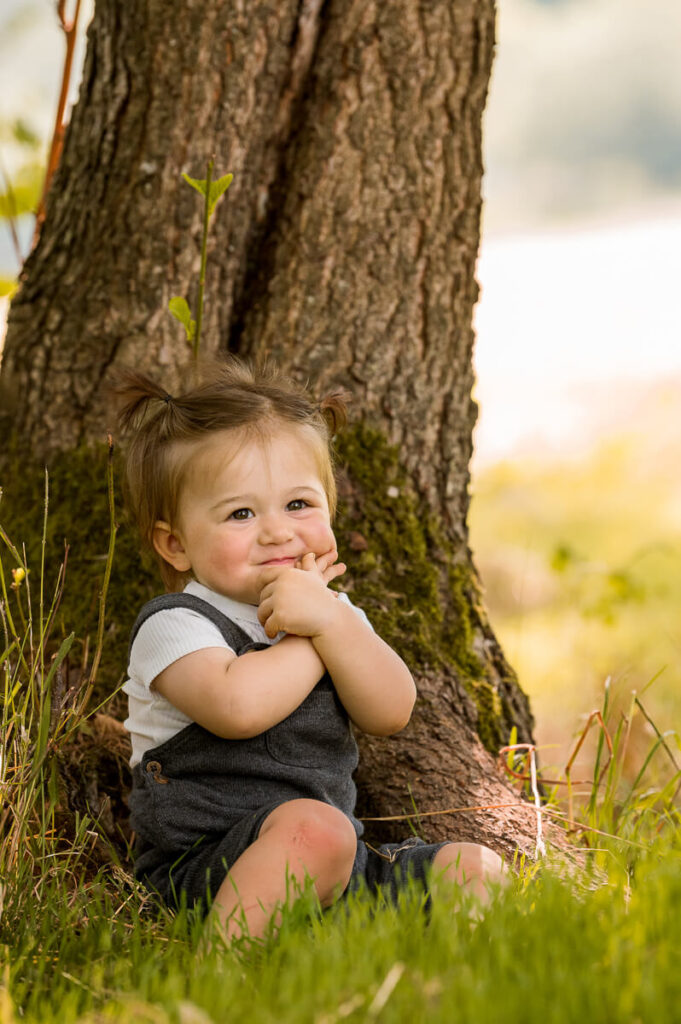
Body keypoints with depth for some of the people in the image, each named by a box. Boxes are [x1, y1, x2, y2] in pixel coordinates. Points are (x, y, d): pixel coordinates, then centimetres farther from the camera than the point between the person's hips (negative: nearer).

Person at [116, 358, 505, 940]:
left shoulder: (332, 614, 14)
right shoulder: (175, 626, -8)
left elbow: (391, 712, -2)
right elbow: (237, 706, -29)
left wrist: (330, 619, -16)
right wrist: (307, 645, -10)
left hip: (328, 868, 7)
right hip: (204, 867, -7)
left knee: (475, 868, 0)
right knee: (313, 827, -36)